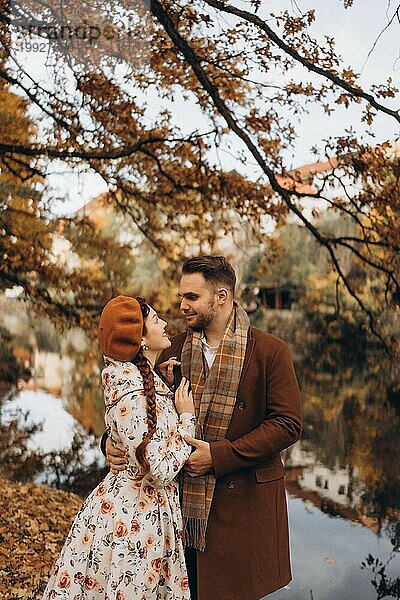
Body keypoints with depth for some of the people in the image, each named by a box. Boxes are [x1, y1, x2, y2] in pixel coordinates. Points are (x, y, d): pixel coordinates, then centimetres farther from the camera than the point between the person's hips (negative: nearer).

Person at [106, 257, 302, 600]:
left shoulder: (270, 351, -9)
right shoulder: (176, 349, 3)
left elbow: (288, 424, -13)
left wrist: (218, 455, -18)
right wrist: (115, 441, -13)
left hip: (242, 501, -3)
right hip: (183, 498, 4)